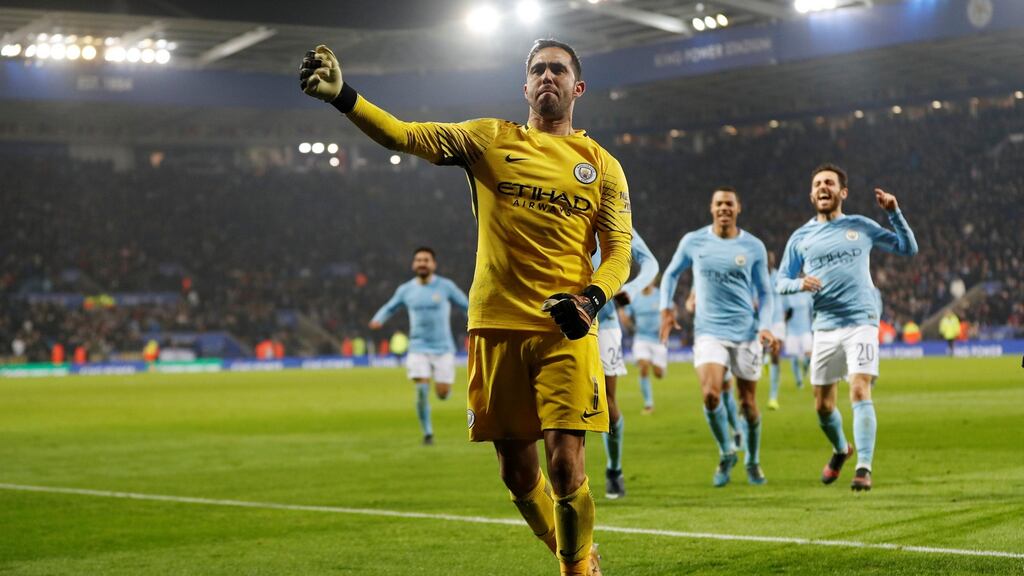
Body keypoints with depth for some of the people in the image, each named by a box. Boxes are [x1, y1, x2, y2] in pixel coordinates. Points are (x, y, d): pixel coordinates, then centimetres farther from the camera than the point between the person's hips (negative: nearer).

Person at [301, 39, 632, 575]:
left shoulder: (602, 165, 10)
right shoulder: (490, 140, 8)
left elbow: (619, 250, 6)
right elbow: (406, 135, -3)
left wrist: (591, 298, -15)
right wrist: (342, 95, -18)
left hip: (566, 331, -1)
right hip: (496, 326, 1)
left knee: (564, 465, -12)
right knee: (517, 471, 7)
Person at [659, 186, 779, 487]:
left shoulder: (754, 247, 1)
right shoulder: (693, 242, 1)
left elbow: (765, 293, 8)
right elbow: (671, 274, 17)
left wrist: (765, 326, -7)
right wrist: (666, 308, 5)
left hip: (746, 333, 1)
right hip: (709, 332, 0)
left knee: (748, 403, 4)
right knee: (710, 394, -19)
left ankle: (752, 461, 28)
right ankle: (726, 453, 6)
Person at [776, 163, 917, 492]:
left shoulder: (860, 227, 8)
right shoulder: (801, 237, 10)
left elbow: (908, 249, 12)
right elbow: (781, 283, 9)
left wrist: (894, 213, -1)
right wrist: (800, 283, -13)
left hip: (861, 322, -3)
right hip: (825, 327, 3)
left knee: (860, 392, -19)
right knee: (823, 405, 8)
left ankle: (863, 469, -19)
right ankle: (841, 450, 37)